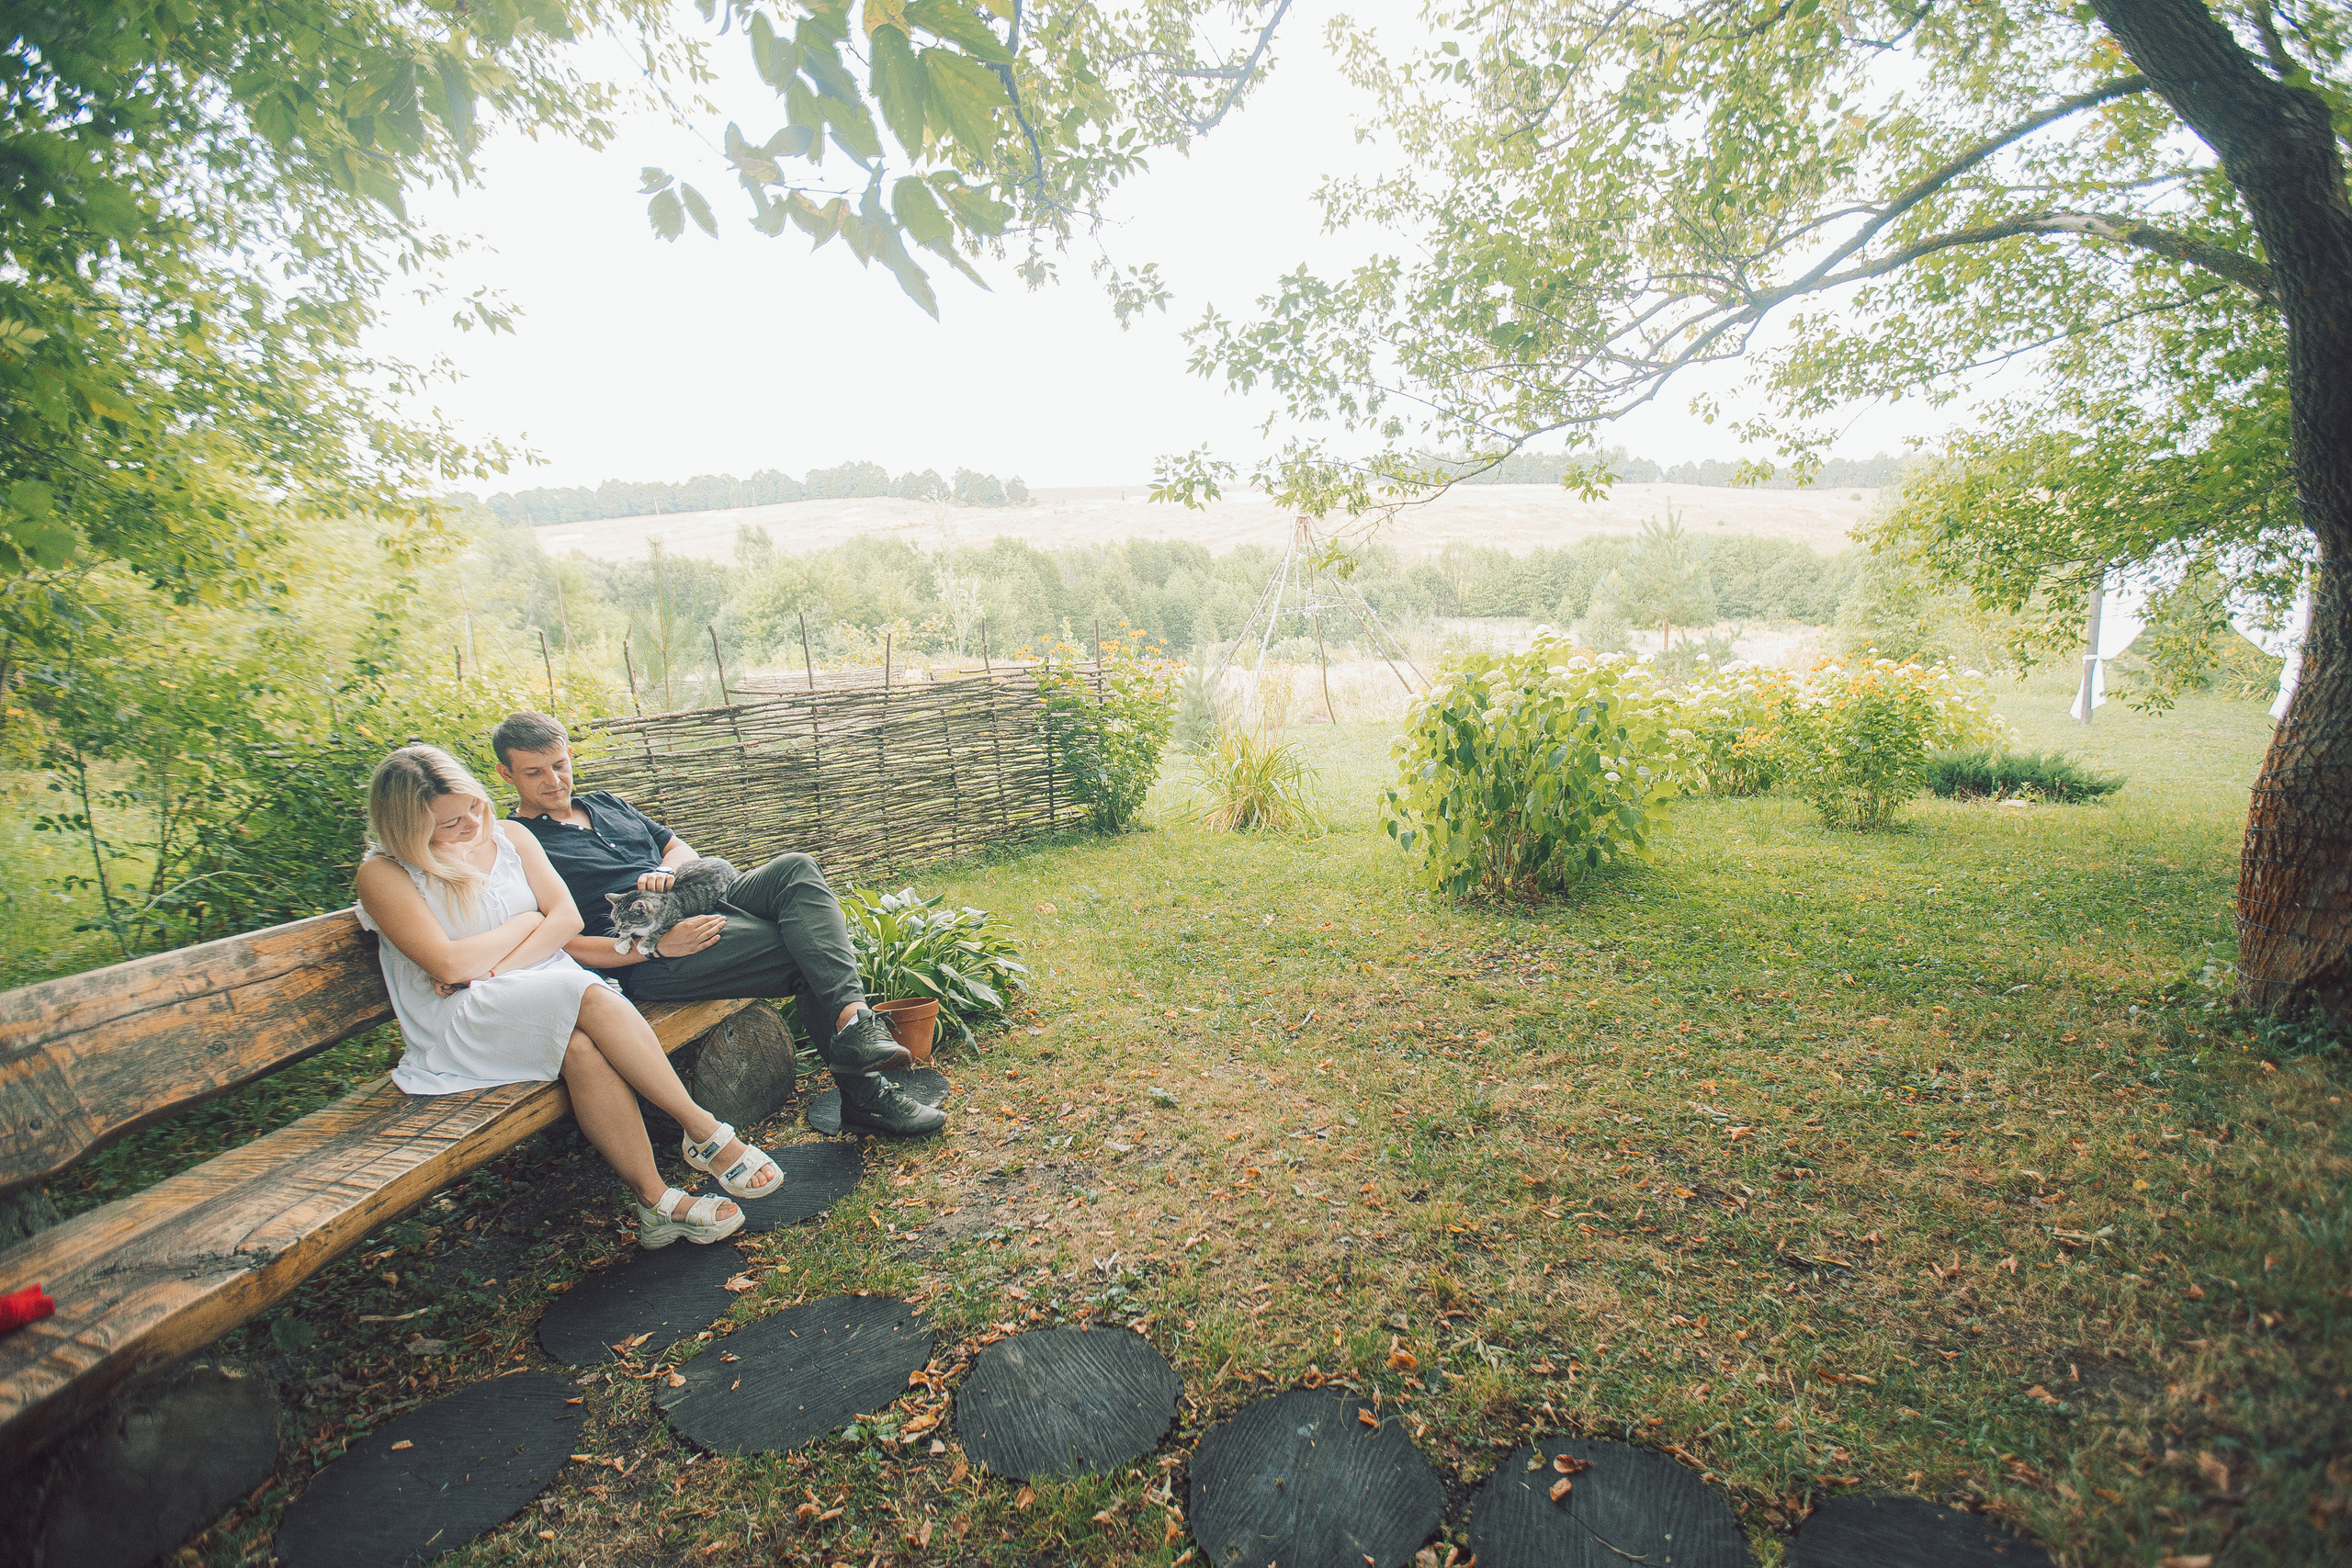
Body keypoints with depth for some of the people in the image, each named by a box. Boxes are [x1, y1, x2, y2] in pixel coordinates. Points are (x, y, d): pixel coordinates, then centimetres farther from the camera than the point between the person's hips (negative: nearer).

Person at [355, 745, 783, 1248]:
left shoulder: (510, 837, 9)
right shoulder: (383, 873, -4)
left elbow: (567, 918, 1)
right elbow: (449, 965, -14)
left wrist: (495, 969, -11)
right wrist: (525, 924, -2)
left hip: (545, 985, 4)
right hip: (458, 1023, -4)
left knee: (581, 1046, -35)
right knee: (590, 998, -34)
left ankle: (655, 1199, -31)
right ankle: (704, 1131, -29)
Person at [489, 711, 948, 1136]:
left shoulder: (606, 803, 26)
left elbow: (682, 848, 27)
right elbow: (560, 945, -7)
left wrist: (664, 870, 1)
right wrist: (657, 946, -19)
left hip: (700, 904, 7)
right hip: (651, 960, -7)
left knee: (796, 870, -23)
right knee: (808, 951, -24)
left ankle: (854, 1020, -34)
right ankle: (863, 1091, -22)